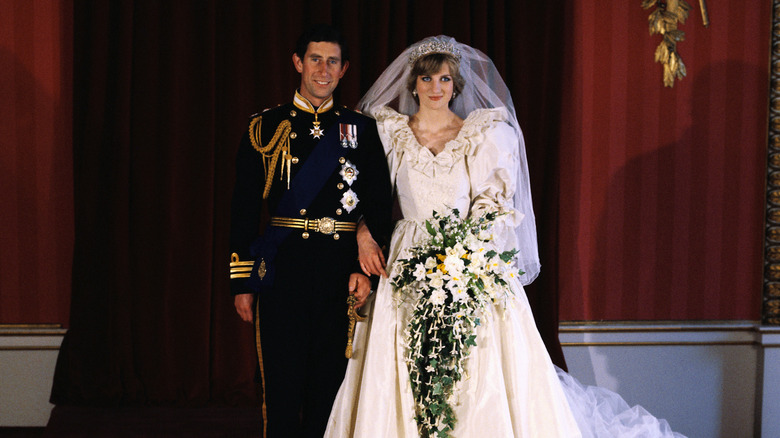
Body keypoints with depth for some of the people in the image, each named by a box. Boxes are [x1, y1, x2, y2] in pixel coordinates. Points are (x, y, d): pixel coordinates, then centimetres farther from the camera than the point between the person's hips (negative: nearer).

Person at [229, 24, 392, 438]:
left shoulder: (361, 130, 9)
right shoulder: (266, 128, 6)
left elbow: (379, 206, 6)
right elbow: (243, 210, 4)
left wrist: (366, 267, -5)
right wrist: (242, 281, -1)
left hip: (342, 273, 2)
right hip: (282, 274, -1)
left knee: (330, 387, 9)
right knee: (282, 386, 2)